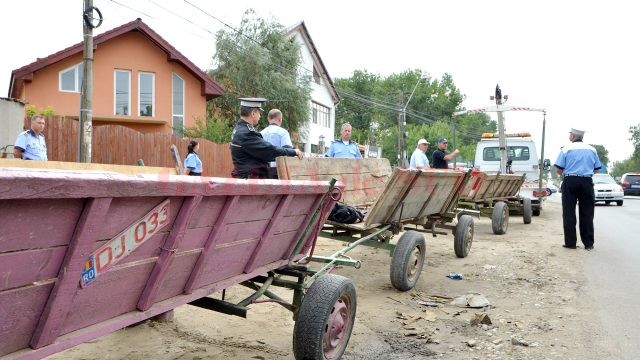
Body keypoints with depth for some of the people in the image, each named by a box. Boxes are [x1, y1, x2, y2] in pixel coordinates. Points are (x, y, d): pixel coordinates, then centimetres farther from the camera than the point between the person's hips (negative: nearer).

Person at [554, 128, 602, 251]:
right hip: (587, 182, 3)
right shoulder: (592, 150, 7)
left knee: (569, 213, 3)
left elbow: (558, 169, -8)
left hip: (570, 182, -2)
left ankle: (570, 242, 3)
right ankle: (588, 243, 8)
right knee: (587, 213, 7)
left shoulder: (566, 149, -3)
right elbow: (596, 169, 10)